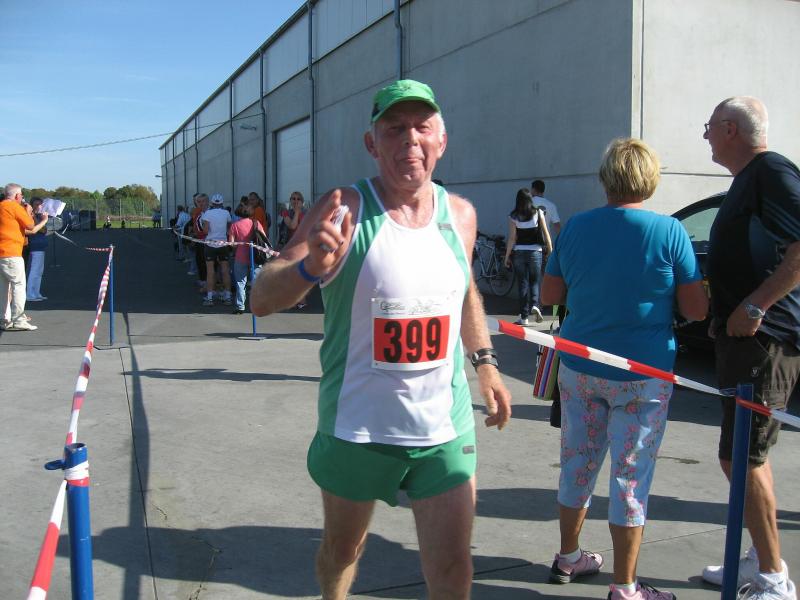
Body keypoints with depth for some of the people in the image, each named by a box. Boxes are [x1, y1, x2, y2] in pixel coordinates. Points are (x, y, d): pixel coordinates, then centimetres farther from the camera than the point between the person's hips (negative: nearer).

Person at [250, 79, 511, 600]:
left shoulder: (460, 214, 1)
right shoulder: (346, 209, -13)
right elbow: (262, 300, -20)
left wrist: (485, 361, 16)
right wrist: (311, 267, -39)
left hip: (446, 428, 3)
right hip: (358, 429, -2)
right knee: (343, 548, 20)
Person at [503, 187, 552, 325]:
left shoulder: (513, 216, -3)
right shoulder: (538, 212, -1)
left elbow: (512, 238, -5)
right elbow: (546, 234, 0)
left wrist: (507, 256, 2)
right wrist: (550, 251, 8)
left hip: (519, 253, 0)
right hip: (535, 252, 0)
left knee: (522, 283, 6)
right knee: (535, 281, 14)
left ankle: (524, 317, 7)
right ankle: (535, 305, -12)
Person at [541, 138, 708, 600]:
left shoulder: (575, 228, -1)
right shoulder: (670, 232, -12)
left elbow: (550, 295, 5)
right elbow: (696, 309, -10)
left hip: (580, 368, 4)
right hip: (643, 374, -4)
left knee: (578, 464, 18)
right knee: (631, 476, 5)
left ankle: (569, 557, 34)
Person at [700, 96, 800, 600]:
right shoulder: (747, 178, 18)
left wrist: (754, 306, -24)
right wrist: (723, 315, 18)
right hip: (745, 335, 10)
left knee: (741, 457, -6)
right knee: (747, 454, 16)